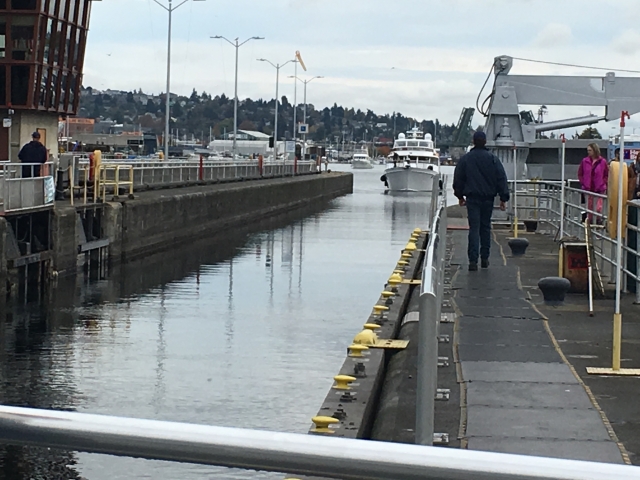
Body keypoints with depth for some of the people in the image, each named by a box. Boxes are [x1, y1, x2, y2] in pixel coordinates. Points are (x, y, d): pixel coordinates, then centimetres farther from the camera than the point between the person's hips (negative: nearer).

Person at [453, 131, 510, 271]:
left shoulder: (465, 159, 0)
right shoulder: (493, 159, -2)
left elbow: (458, 179, 9)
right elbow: (501, 179, -3)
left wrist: (460, 196, 21)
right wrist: (503, 198, 0)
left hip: (472, 198, -1)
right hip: (488, 199, 1)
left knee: (474, 228, -3)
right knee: (485, 228, 14)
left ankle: (473, 260, -13)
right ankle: (485, 258, 19)